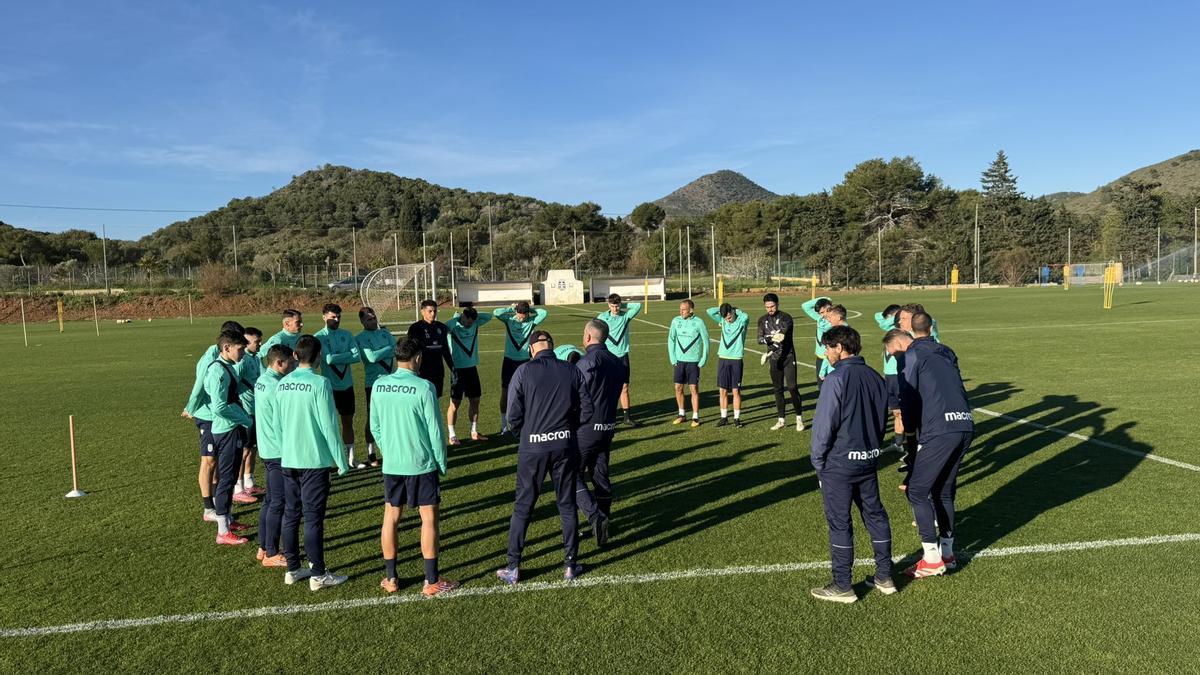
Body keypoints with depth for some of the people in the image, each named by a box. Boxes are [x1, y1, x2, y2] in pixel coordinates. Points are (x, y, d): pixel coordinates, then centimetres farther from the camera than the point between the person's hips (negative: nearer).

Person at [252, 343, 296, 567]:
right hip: (278, 451, -10)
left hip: (267, 449, 10)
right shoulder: (276, 386, -21)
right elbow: (280, 423, -21)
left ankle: (264, 548, 27)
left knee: (269, 500, 17)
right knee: (278, 503, 0)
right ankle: (271, 554, 8)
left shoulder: (261, 381, 8)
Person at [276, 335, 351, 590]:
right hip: (314, 460, -6)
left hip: (288, 460, 6)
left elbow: (278, 424, 12)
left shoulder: (282, 384, 5)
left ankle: (293, 569, 22)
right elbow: (329, 426, -14)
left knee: (290, 514, 13)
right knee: (313, 517, -1)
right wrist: (342, 461, -6)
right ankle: (318, 575, 6)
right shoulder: (320, 383, -14)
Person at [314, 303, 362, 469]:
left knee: (348, 421, 13)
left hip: (347, 385, 5)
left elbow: (357, 356, -6)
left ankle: (350, 457, 24)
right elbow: (328, 359, -19)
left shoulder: (347, 334, 5)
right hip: (330, 386, -4)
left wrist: (337, 358, -13)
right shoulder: (319, 337, -7)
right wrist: (347, 356, -9)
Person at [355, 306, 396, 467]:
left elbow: (396, 349, -3)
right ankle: (371, 454, 13)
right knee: (372, 418, 3)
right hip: (373, 382, -4)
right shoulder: (360, 338, -4)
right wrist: (389, 349, -7)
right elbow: (372, 357, -17)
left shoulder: (385, 332, 11)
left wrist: (380, 353, -16)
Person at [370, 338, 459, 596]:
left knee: (391, 517, 13)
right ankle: (431, 581, 9)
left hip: (391, 465, 4)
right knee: (429, 518, 4)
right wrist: (442, 464, 1)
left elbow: (374, 427, 7)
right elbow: (435, 431, -11)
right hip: (422, 464, -4)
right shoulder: (423, 387, -15)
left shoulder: (379, 386, -1)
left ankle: (390, 578, 22)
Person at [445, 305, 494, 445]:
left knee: (475, 401, 11)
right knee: (455, 403, -1)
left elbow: (488, 316, 10)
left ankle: (474, 432, 23)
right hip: (458, 369, -6)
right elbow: (445, 327, -34)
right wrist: (458, 317, -19)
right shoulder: (453, 326, -13)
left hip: (472, 368, 6)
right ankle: (452, 436, 7)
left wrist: (474, 314, -4)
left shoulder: (475, 324, 3)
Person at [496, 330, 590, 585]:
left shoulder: (524, 371, -7)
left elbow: (513, 414, -8)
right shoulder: (572, 371, 1)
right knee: (567, 506, 14)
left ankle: (513, 568, 15)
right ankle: (571, 565, 20)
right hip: (565, 446, 2)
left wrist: (523, 437, 10)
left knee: (523, 508, 9)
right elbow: (586, 410, 1)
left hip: (532, 448, -2)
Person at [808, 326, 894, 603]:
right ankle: (885, 577, 28)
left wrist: (818, 461, -6)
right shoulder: (875, 377, 5)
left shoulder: (837, 378, -17)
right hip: (869, 459, 7)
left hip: (839, 463, -7)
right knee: (875, 515, 18)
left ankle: (842, 587, 12)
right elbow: (883, 420, 12)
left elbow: (823, 424, -17)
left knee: (839, 522, 3)